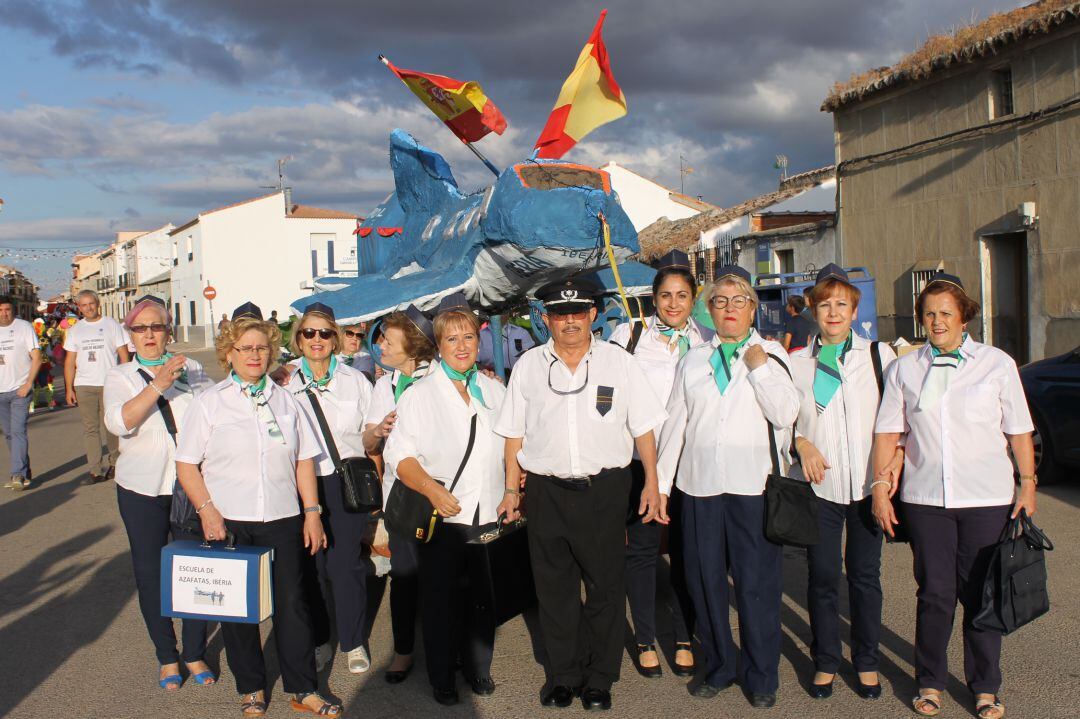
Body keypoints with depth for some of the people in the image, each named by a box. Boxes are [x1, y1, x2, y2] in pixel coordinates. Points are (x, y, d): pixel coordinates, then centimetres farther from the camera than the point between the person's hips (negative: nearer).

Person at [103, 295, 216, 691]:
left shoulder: (191, 369, 5)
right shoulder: (120, 376, 2)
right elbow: (119, 421, -17)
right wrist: (159, 384, -28)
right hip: (142, 489, 0)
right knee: (150, 572, 8)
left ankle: (195, 653, 22)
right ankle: (166, 656, 25)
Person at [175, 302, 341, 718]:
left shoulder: (285, 401, 8)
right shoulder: (209, 403, 1)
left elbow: (304, 460, 10)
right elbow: (186, 465, -1)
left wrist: (312, 512, 4)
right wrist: (207, 510, -12)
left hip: (282, 519, 2)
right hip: (229, 522, -1)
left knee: (292, 602, 5)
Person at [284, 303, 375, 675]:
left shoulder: (355, 380, 6)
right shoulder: (286, 383, 5)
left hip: (346, 482, -1)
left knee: (346, 562, -1)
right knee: (311, 563, 7)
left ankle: (354, 642, 16)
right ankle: (318, 637, 26)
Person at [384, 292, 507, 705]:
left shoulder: (495, 391, 12)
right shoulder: (420, 395, -1)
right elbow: (400, 454, -9)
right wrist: (433, 490, -21)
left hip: (489, 515, 3)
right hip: (443, 517, -3)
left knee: (483, 597, 11)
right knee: (441, 601, 5)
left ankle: (478, 668, 31)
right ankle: (442, 678, 22)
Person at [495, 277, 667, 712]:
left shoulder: (618, 362, 3)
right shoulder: (528, 365, 6)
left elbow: (643, 428, 4)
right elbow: (514, 433, 7)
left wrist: (652, 484, 0)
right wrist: (511, 489, 5)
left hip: (605, 490, -1)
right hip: (546, 491, 1)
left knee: (605, 586, 7)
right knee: (554, 587, 11)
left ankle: (599, 678, 23)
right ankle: (562, 674, 27)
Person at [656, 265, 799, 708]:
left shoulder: (771, 355, 7)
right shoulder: (692, 361, 15)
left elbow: (785, 413, -6)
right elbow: (676, 422, 13)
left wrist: (758, 367, -8)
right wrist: (662, 481, 11)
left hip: (753, 484, -3)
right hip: (700, 485, 3)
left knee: (758, 583, 0)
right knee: (705, 581, 7)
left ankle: (762, 677, 16)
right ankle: (719, 667, 24)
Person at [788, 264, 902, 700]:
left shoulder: (879, 355, 6)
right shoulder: (796, 362, 7)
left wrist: (898, 453, -6)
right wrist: (802, 444, -7)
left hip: (867, 483, 0)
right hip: (818, 483, 0)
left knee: (865, 574, 8)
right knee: (822, 575, 4)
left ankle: (866, 662, 23)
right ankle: (825, 661, 21)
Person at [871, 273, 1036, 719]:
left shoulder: (997, 364, 4)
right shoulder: (904, 369, 6)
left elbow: (1019, 431, 6)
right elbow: (887, 431, 6)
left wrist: (1028, 485, 1)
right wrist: (880, 487, 1)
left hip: (987, 499, -1)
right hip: (925, 498, 1)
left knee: (981, 594, 5)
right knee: (934, 593, 6)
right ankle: (930, 682, 22)